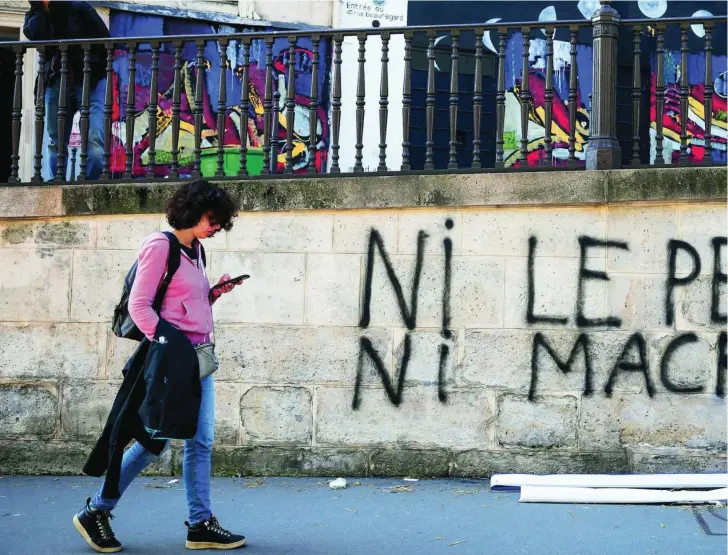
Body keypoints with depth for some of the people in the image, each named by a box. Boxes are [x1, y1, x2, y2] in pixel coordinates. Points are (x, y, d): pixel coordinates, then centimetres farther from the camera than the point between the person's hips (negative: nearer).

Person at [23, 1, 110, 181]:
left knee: (94, 141, -18)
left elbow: (105, 41, -4)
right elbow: (36, 35, -13)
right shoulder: (35, 15, 10)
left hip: (91, 81, -4)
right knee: (55, 143, 4)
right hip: (56, 83, 4)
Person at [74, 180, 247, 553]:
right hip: (171, 357, -8)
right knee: (154, 441, -2)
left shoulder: (194, 250, 15)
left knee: (202, 441, 6)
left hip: (199, 356, 8)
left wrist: (215, 293, 4)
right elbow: (139, 305, -13)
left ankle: (200, 525, 13)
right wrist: (164, 345, -17)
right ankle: (95, 513, 12)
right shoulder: (161, 245, -10)